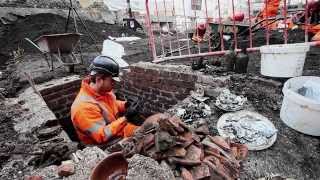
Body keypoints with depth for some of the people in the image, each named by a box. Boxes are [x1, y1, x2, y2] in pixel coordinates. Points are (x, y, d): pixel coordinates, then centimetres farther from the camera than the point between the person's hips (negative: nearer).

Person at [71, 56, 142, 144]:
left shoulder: (103, 90, -7)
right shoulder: (84, 106, -31)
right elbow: (102, 136, -31)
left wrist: (126, 105, -8)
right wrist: (126, 118, -34)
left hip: (117, 129, 7)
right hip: (104, 146, -7)